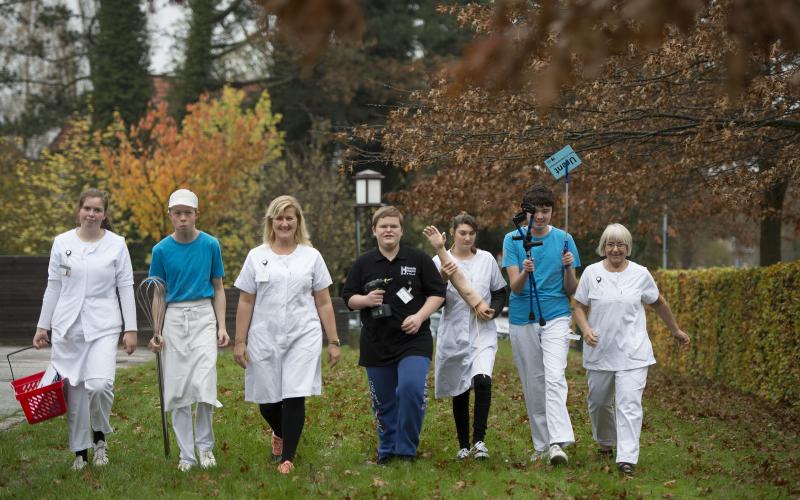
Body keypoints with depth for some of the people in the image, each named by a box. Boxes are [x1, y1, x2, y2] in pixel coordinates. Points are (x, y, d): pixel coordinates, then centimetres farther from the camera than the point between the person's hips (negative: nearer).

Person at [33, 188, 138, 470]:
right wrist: (43, 325, 9)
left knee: (100, 384, -20)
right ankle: (80, 452, 18)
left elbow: (126, 288, 3)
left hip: (103, 325, -2)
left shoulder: (117, 245, 1)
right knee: (74, 390, 3)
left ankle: (99, 436, 7)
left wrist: (130, 329, -1)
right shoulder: (62, 243, 5)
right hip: (68, 326, 2)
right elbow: (53, 286, 10)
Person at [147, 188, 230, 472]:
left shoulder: (210, 245, 3)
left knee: (204, 384, -13)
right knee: (177, 389, 1)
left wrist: (222, 326, 0)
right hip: (174, 317, 1)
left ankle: (205, 445, 6)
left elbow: (218, 288, 8)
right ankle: (186, 454, 9)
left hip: (203, 315, -1)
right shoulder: (162, 249, 3)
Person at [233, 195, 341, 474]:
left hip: (303, 337, -1)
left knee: (295, 397, -10)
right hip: (265, 338, 1)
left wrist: (333, 341, 5)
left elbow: (324, 303, 9)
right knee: (267, 401, 5)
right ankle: (280, 433, 39)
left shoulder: (311, 257, 8)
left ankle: (287, 458, 0)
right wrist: (240, 341, 2)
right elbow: (245, 303, 7)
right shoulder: (256, 257, 7)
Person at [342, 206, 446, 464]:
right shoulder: (363, 263, 7)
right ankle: (387, 450, 25)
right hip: (376, 344, 3)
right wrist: (365, 300, -11)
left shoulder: (418, 259, 2)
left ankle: (406, 451, -10)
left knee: (411, 389, -22)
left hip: (413, 340, -3)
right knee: (383, 401, 8)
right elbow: (348, 298, 11)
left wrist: (419, 316, -12)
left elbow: (437, 293, 4)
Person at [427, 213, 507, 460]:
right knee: (459, 391, 8)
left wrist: (494, 311, -6)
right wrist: (442, 280, -21)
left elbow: (500, 292, 14)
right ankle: (463, 446, 20)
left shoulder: (487, 259, 5)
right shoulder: (440, 261, -1)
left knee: (482, 380, -22)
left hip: (483, 332, 0)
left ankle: (479, 440, -15)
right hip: (453, 334, 0)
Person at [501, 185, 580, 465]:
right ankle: (541, 446, 15)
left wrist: (568, 269, -17)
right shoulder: (513, 240, 1)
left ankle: (558, 442, -28)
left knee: (555, 378, -19)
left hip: (556, 317, -1)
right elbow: (514, 286, -7)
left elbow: (571, 290, 3)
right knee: (533, 385, 6)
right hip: (522, 320, 1)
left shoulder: (563, 240, 3)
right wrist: (525, 272, -29)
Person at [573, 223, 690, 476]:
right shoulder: (591, 273, 2)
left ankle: (627, 457, -15)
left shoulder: (640, 274, 2)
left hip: (632, 352, -2)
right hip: (599, 350, 2)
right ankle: (606, 441, 41)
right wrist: (586, 329, -14)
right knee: (598, 401, 14)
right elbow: (579, 306, 5)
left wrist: (676, 330, 24)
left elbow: (659, 303, 15)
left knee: (629, 403, -12)